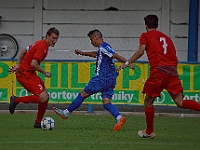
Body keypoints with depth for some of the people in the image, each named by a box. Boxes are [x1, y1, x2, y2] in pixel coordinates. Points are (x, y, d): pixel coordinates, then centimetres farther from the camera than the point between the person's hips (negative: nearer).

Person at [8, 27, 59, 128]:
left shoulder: (40, 44, 15)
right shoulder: (42, 47, -17)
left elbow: (24, 51, 25)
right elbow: (33, 64, -25)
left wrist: (18, 65, 24)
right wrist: (45, 73, -11)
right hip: (26, 74, -11)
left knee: (46, 96, 9)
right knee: (43, 98, -20)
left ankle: (38, 122, 15)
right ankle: (16, 100, -10)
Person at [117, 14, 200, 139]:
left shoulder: (145, 36, 12)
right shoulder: (166, 37, 26)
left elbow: (141, 51, -6)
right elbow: (175, 59, 22)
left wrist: (127, 63, -1)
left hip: (158, 71, -4)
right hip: (173, 70, 4)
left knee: (148, 101, 12)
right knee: (180, 102, -3)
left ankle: (149, 132, 18)